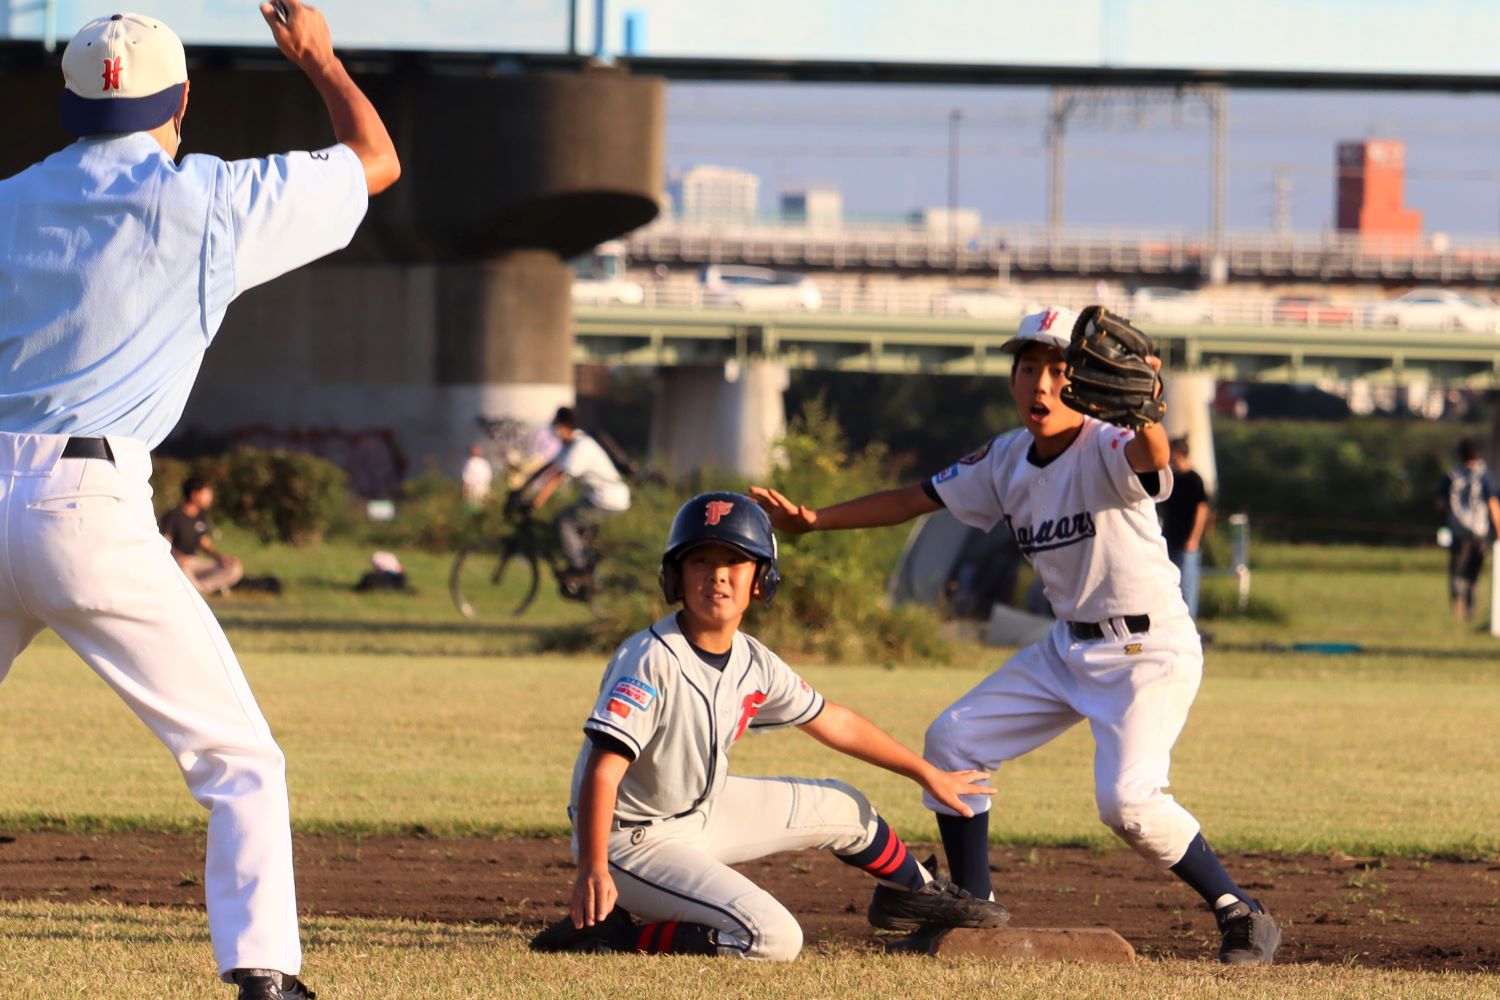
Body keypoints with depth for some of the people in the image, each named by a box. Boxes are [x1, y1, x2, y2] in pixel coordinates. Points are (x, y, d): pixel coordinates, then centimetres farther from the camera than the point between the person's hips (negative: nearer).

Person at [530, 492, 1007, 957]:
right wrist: (593, 869, -46)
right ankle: (603, 930, -15)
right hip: (633, 842, -9)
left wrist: (928, 775, 24)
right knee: (773, 937, -25)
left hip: (700, 812, 9)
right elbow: (602, 771, -33)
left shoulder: (755, 664, -2)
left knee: (842, 808, 20)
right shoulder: (650, 661, -26)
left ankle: (914, 892, 49)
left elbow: (834, 723, 15)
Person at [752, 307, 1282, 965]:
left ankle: (1241, 914, -6)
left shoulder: (1105, 450, -21)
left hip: (1150, 651, -8)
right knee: (953, 740, 6)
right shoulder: (1006, 462, 2)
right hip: (1070, 647, 8)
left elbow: (1149, 458, -45)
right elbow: (914, 500, 9)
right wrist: (813, 520, 0)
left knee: (1126, 800, -24)